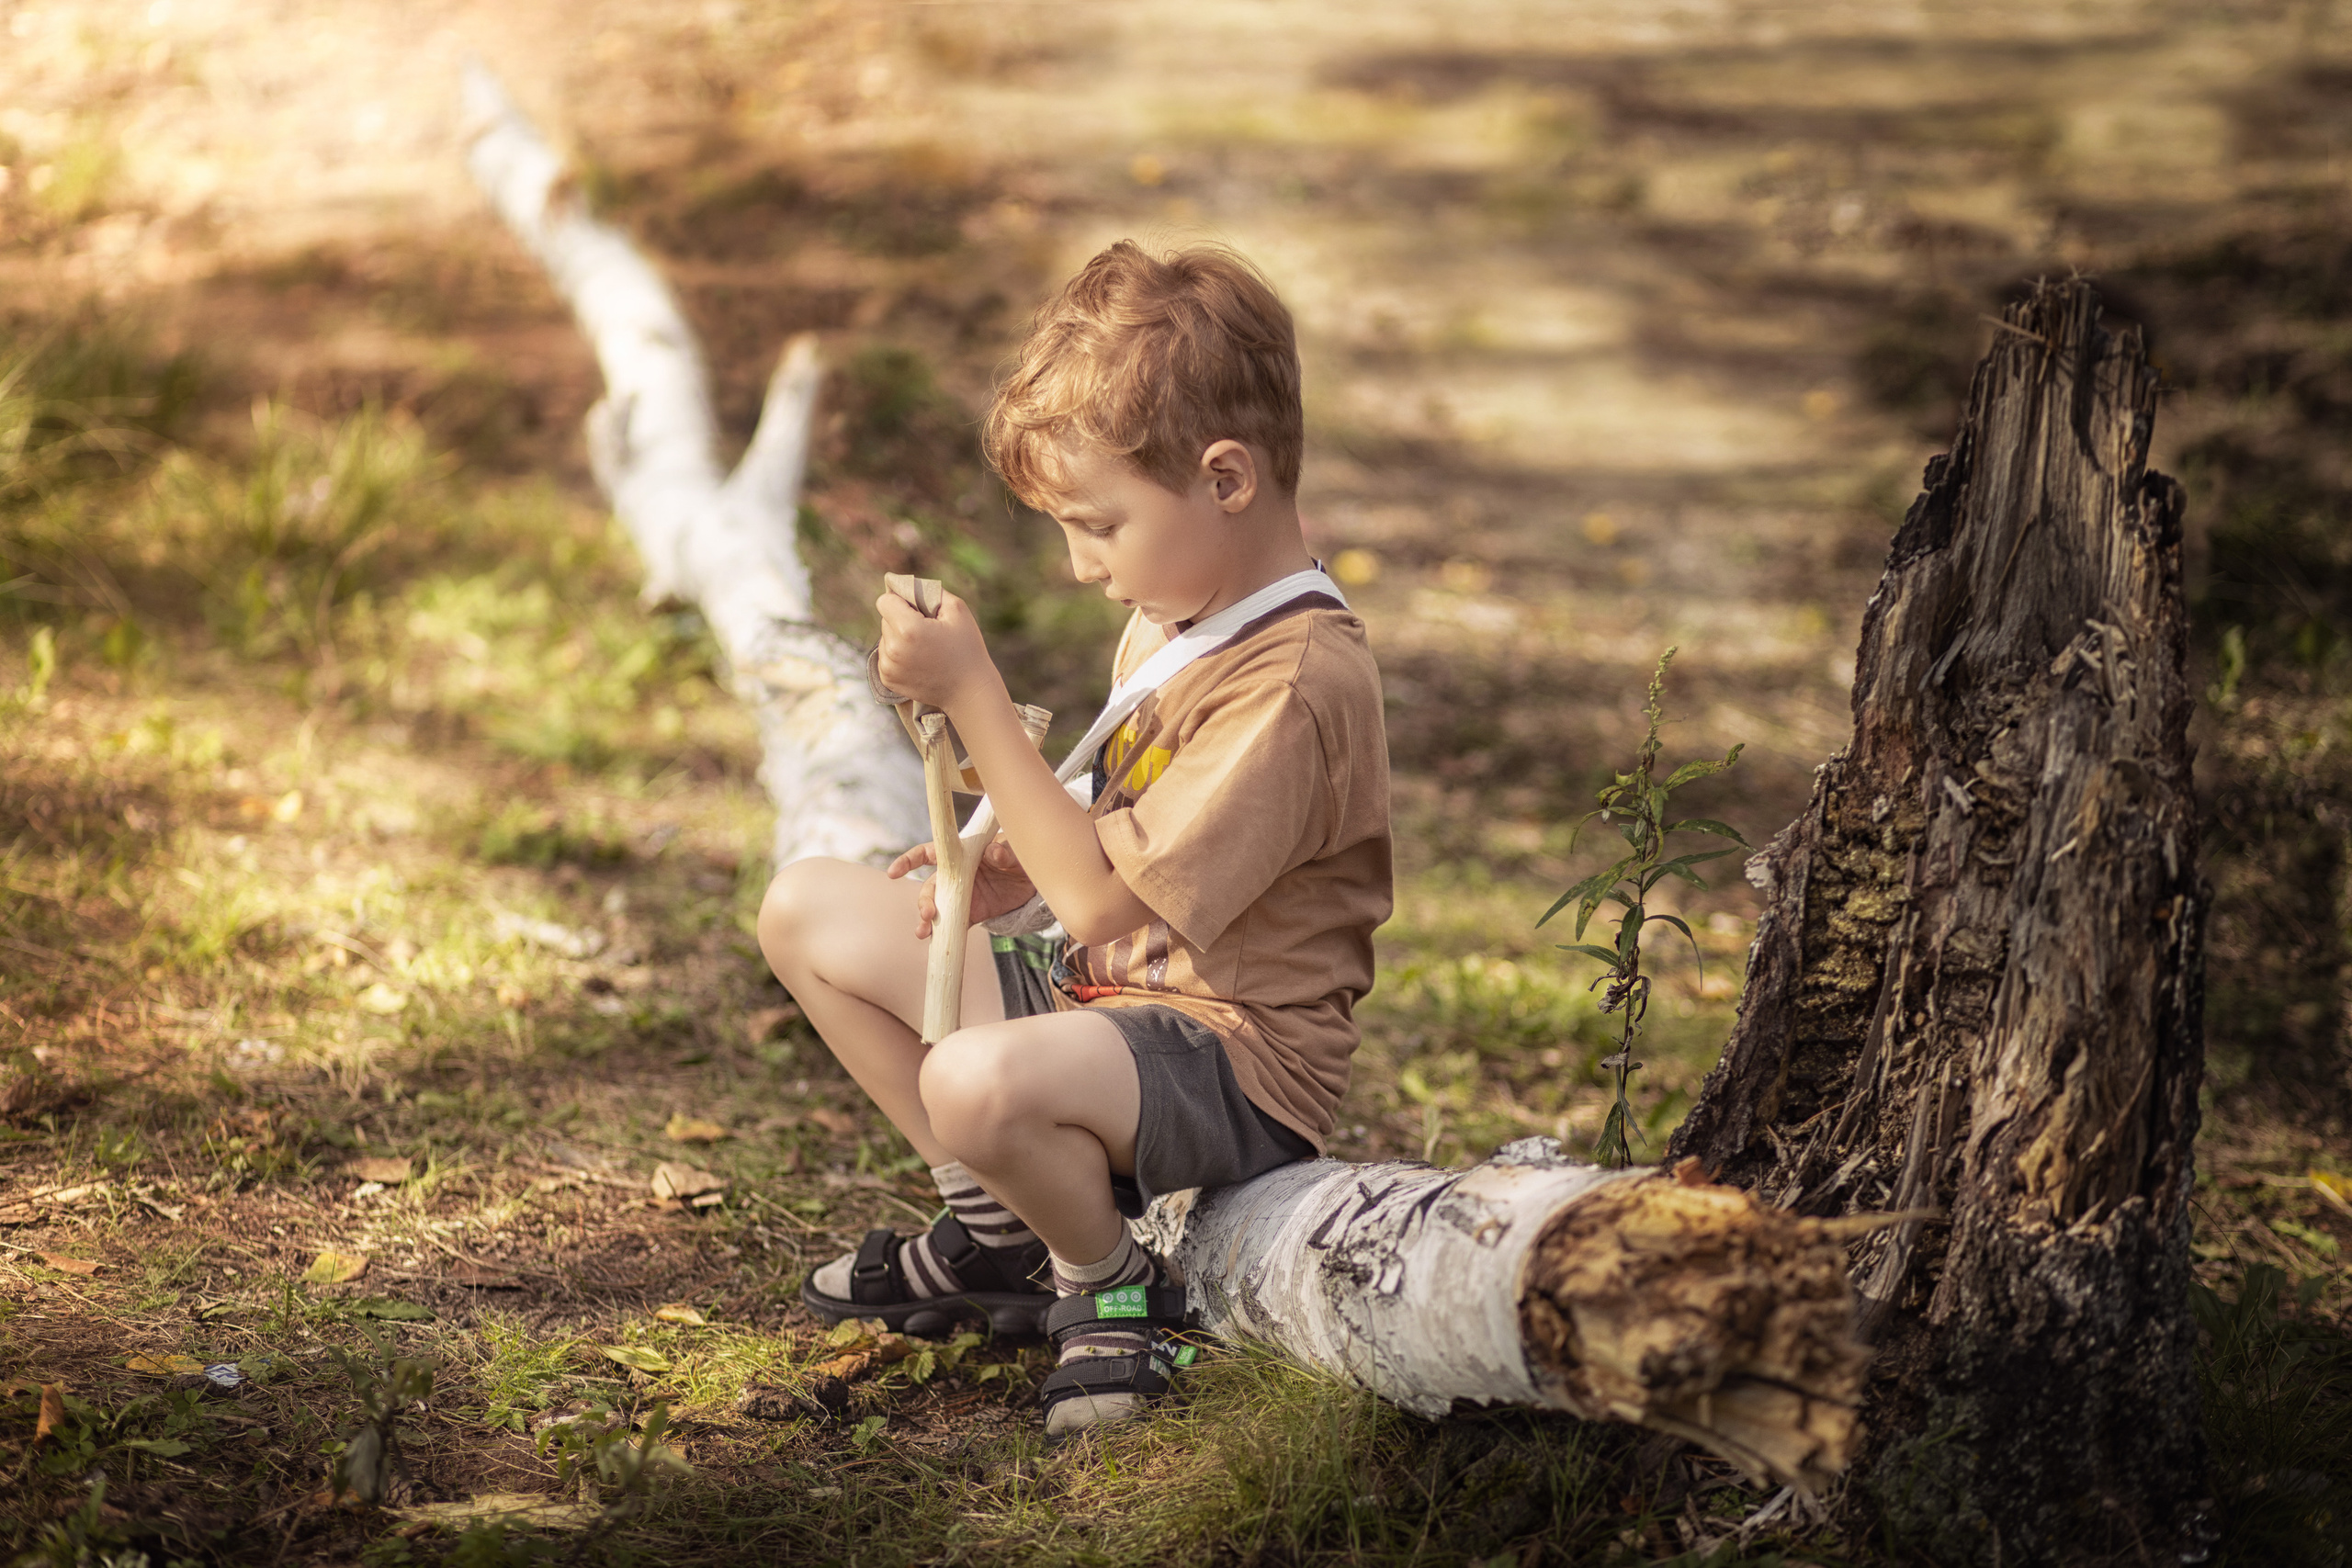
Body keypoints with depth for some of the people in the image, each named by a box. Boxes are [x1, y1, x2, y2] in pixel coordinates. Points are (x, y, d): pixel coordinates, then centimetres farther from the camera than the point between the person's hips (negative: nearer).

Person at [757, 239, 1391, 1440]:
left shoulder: (1293, 686, -25)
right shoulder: (1175, 618, 7)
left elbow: (1106, 903, -26)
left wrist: (972, 697, -25)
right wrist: (1015, 874, 0)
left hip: (1232, 1058, -10)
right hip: (1099, 985, 10)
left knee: (980, 1082, -39)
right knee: (807, 909, 10)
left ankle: (1113, 1291, -6)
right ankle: (997, 1227, 12)